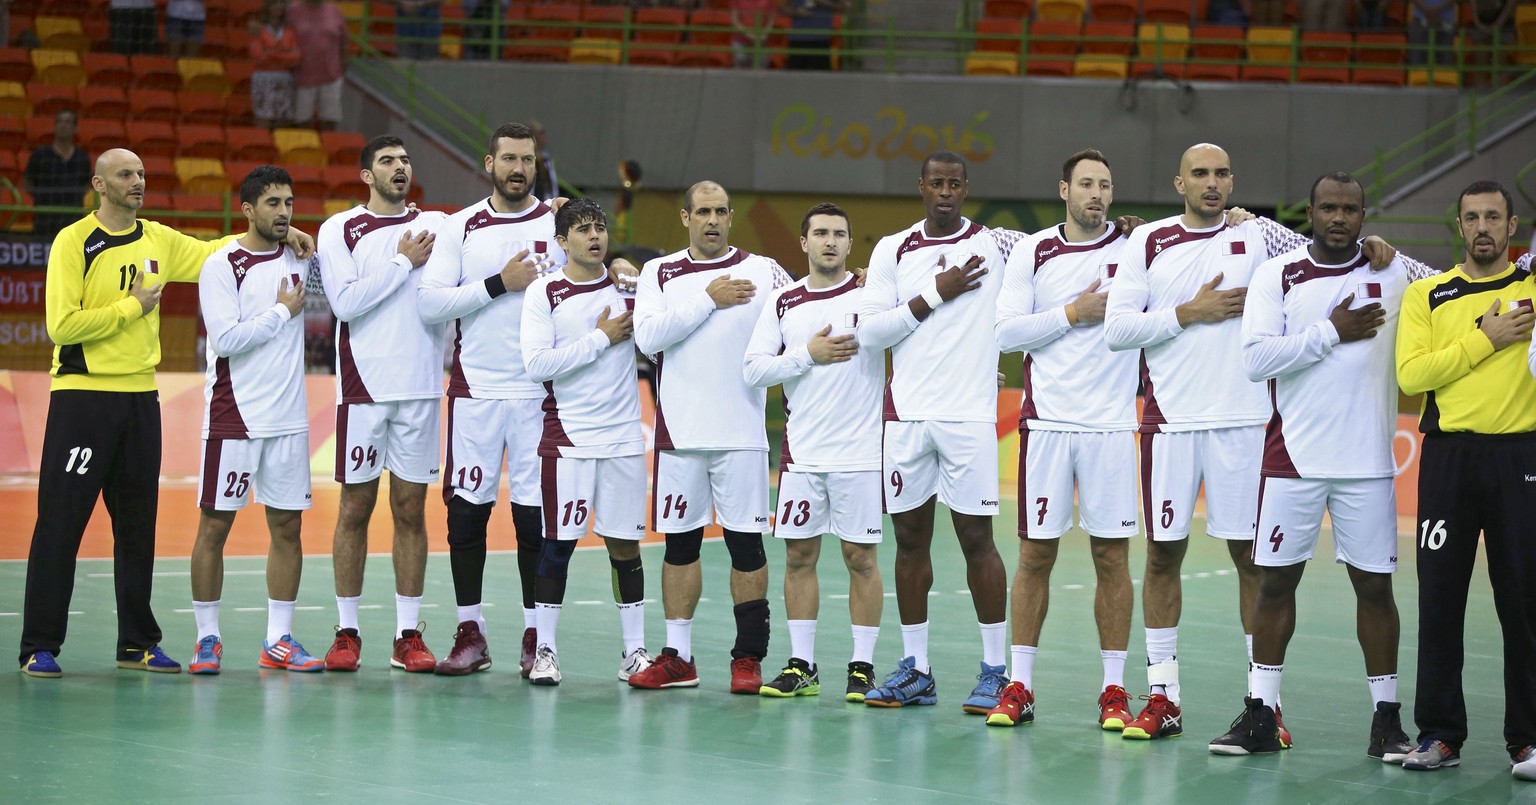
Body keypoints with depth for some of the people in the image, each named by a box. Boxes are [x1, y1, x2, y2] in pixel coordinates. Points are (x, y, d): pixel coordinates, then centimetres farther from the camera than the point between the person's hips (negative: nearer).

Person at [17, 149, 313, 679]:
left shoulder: (158, 240, 9)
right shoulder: (73, 243, -8)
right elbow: (62, 325, -15)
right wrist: (132, 306, -10)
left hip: (140, 398, 6)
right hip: (82, 395, -6)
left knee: (137, 525, 9)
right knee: (60, 524, -4)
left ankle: (137, 642, 17)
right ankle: (39, 646, 0)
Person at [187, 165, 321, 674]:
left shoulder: (300, 260, 10)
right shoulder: (222, 265, -7)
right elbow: (226, 339, -16)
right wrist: (282, 312, -9)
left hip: (289, 418, 5)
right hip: (233, 417, -5)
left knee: (287, 527, 6)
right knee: (214, 526, -1)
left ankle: (278, 641, 12)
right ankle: (207, 638, 8)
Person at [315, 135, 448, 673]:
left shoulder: (436, 226, 10)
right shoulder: (339, 230, 2)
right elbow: (345, 301, -11)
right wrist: (403, 261, -9)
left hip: (421, 386, 2)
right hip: (364, 383, -2)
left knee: (410, 509, 4)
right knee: (355, 508, 3)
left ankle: (408, 635, 8)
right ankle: (347, 632, 10)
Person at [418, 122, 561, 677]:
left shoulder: (559, 225, 4)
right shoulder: (459, 228, 4)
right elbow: (430, 303, -5)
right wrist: (500, 284, -10)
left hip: (539, 392, -1)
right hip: (474, 389, 1)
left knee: (536, 515, 1)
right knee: (466, 510, 2)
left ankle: (535, 636, 8)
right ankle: (470, 634, 12)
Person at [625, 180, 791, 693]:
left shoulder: (763, 271, 4)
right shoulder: (659, 273, 6)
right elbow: (648, 336, -8)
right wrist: (709, 300, -10)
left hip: (741, 432, -1)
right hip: (679, 431, 1)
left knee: (746, 542, 0)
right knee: (680, 540, 7)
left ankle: (749, 656, 7)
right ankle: (678, 657, 14)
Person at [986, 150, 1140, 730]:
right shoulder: (1032, 253, 5)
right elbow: (1005, 332, -2)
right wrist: (1073, 314, -8)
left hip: (1113, 422, 0)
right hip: (1047, 420, 0)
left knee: (1112, 555, 2)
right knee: (1036, 552, 4)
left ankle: (1114, 690, 8)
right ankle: (1019, 686, 11)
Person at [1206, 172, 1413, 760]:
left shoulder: (1392, 273, 5)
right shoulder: (1277, 275, 1)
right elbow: (1256, 360, -10)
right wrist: (1332, 331, -12)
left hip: (1367, 460, 0)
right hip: (1292, 456, 0)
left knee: (1374, 583, 3)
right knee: (1276, 579, 4)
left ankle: (1386, 716, 12)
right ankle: (1261, 715, 11)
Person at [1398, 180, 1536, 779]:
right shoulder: (1426, 296, 9)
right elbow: (1411, 374, -4)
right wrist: (1485, 340, -9)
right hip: (1448, 455, 1)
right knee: (1440, 598, 2)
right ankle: (1440, 734, 11)